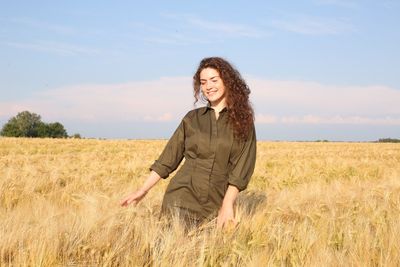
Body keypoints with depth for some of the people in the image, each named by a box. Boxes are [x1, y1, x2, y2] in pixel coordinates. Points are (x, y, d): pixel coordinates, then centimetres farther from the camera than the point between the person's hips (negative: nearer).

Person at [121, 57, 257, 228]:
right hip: (182, 197, 1)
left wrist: (228, 203, -14)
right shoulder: (192, 118, 8)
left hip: (216, 203, -1)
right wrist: (143, 190, 5)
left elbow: (242, 166, -4)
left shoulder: (243, 121, 2)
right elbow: (168, 157, 9)